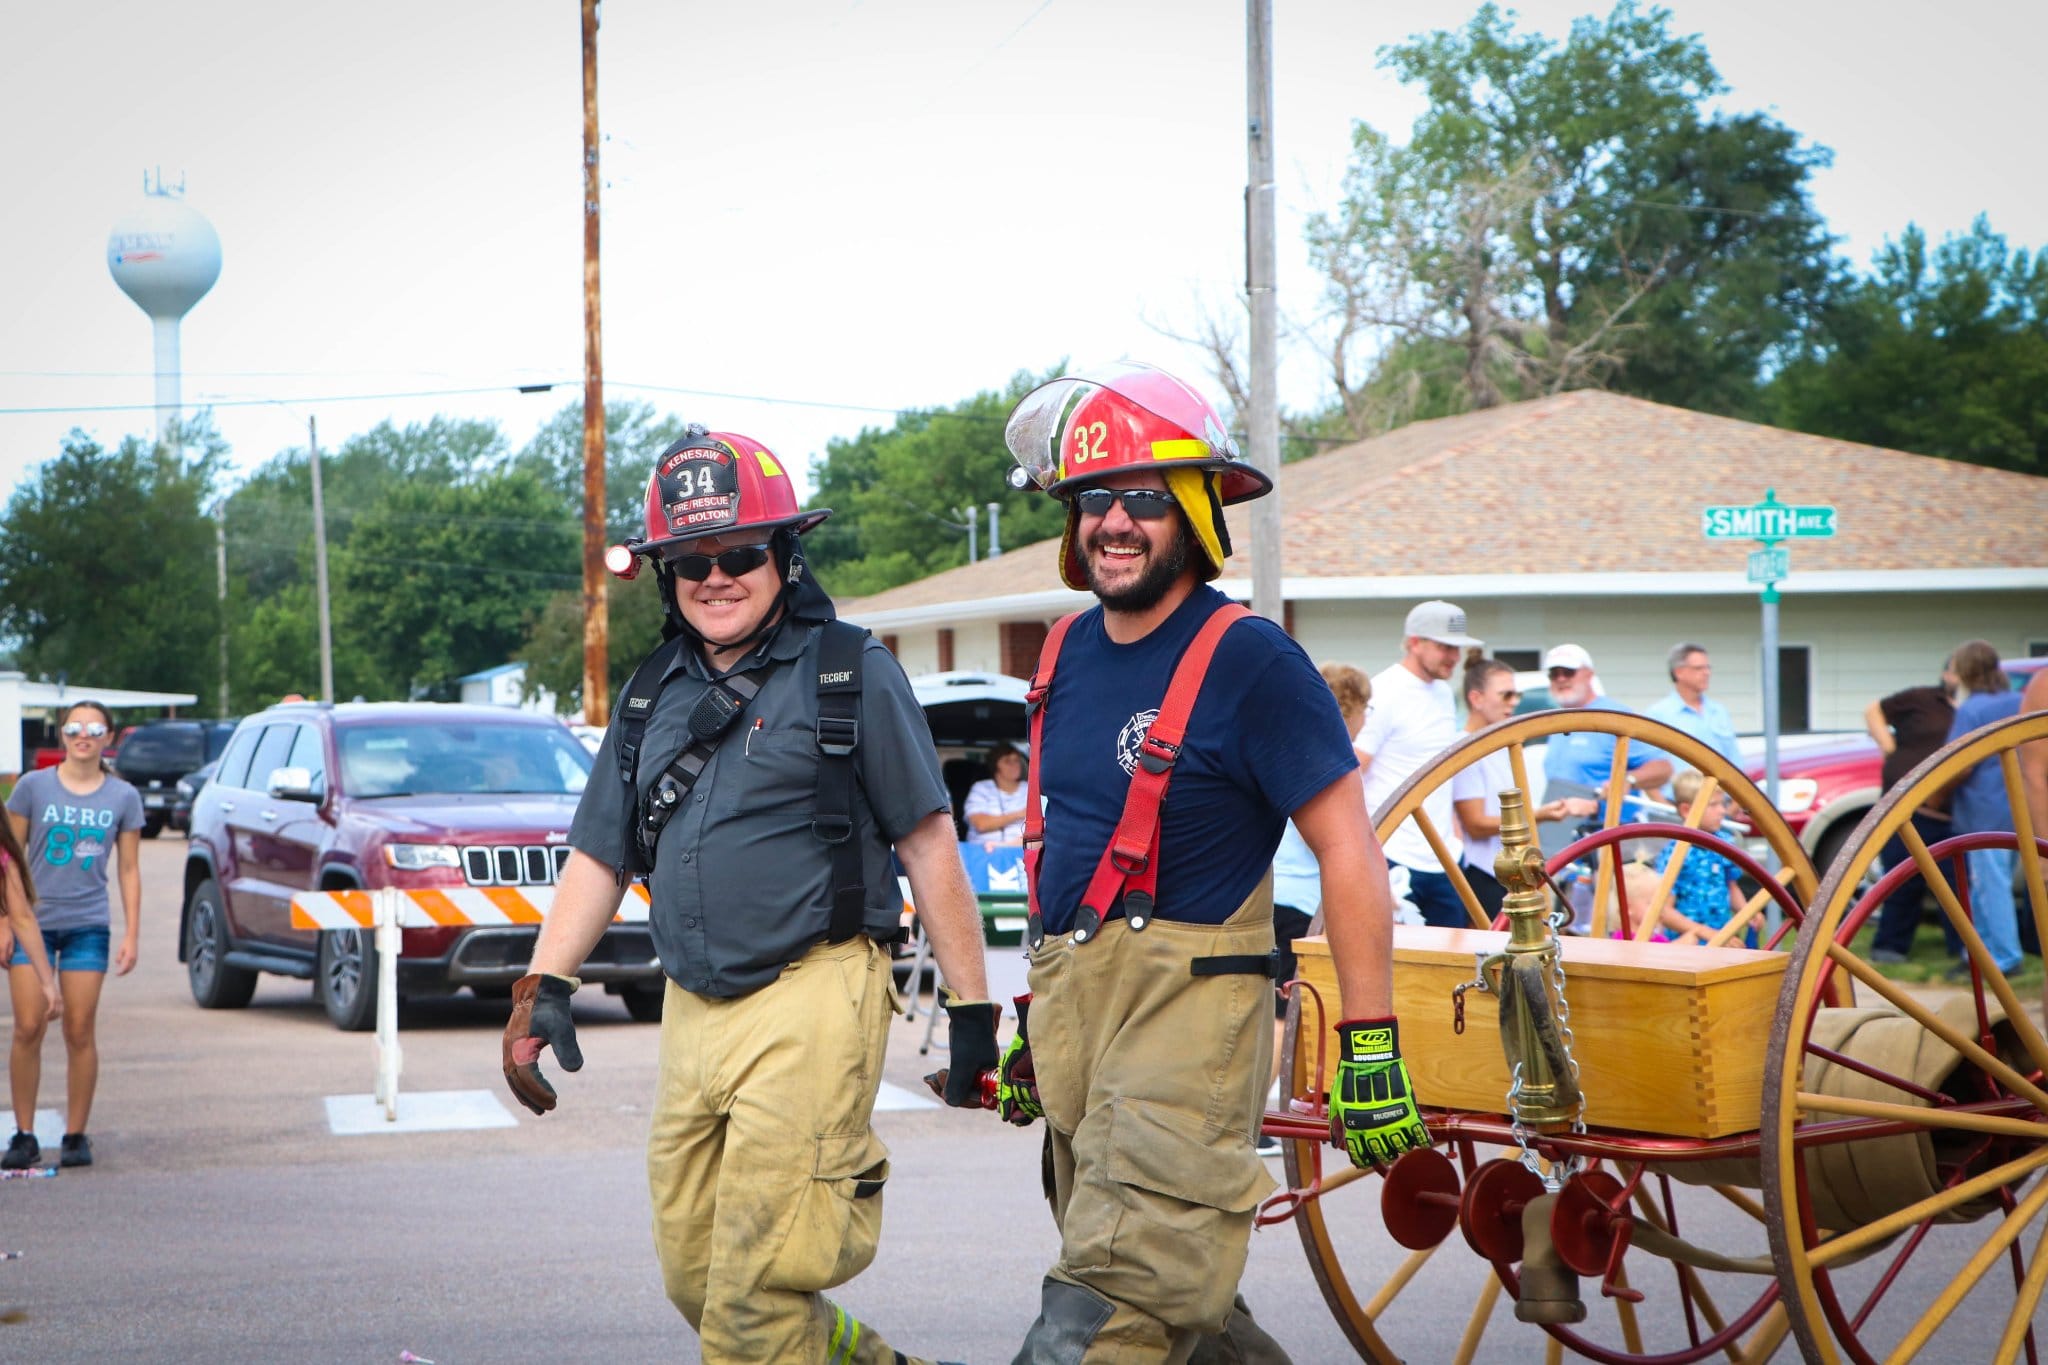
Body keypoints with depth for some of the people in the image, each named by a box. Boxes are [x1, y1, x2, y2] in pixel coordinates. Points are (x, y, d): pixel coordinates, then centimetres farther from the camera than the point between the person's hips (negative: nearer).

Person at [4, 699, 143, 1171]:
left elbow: (129, 870, 8)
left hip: (88, 925, 1)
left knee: (80, 1033, 1)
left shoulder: (124, 797, 5)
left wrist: (131, 935, 3)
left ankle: (76, 1136, 10)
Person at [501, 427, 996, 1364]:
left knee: (756, 1288, -9)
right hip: (692, 1013, 7)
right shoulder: (652, 695, 16)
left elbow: (929, 847, -1)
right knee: (693, 1276, 11)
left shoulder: (852, 674, 0)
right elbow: (600, 857, 17)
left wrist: (972, 1008, -3)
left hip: (812, 1001, -6)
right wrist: (542, 989, 5)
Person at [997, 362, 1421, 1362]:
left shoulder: (1248, 659, -10)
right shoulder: (1066, 652, 12)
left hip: (1187, 1007, -8)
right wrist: (1037, 1019, 24)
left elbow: (1349, 848, -11)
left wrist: (1370, 1045, -15)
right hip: (1073, 1002, 8)